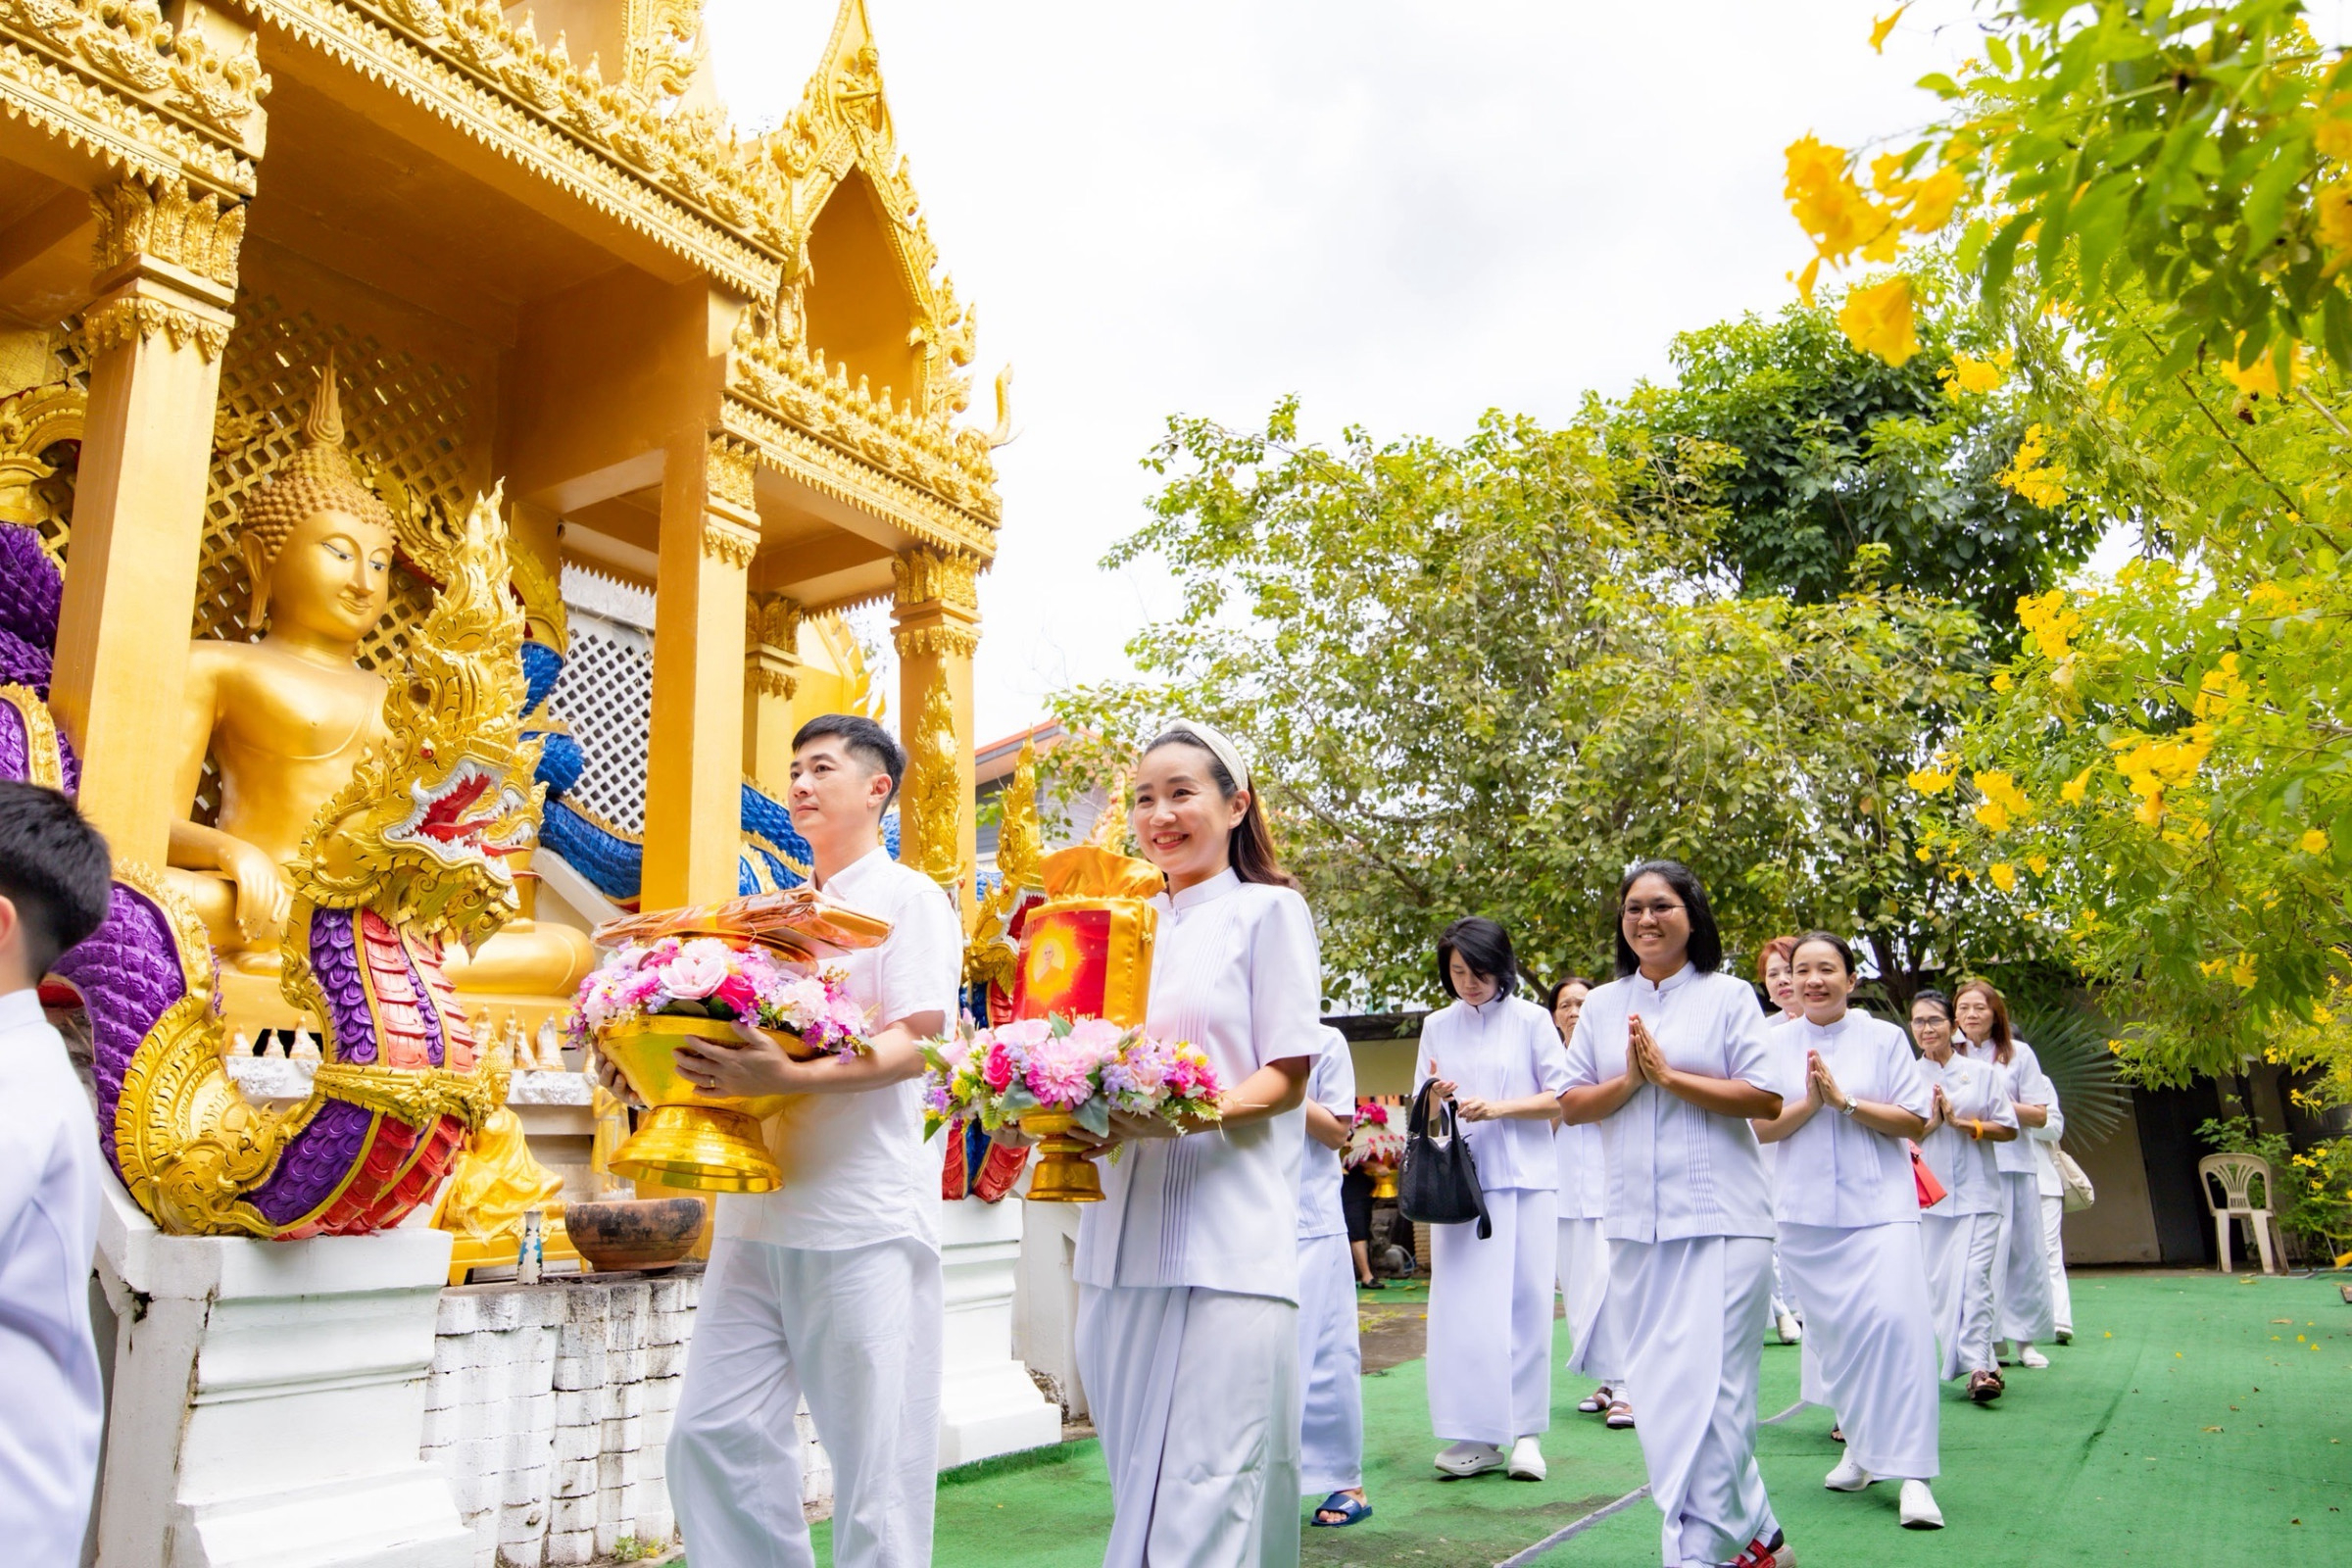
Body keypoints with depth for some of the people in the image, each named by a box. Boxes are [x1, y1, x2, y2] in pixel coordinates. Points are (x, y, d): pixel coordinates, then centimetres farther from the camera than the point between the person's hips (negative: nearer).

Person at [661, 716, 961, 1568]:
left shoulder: (910, 897, 0)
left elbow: (911, 1045, -12)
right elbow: (747, 1034, 22)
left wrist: (791, 1077, -27)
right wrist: (689, 1064, 0)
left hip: (866, 1218, -6)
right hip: (759, 1207, 6)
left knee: (875, 1454, 0)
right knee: (713, 1432, 5)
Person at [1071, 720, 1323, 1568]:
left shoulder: (1269, 909, 3)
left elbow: (1288, 1075, -4)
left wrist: (1195, 1112, -22)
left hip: (1226, 1244, -5)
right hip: (1123, 1236, 5)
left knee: (1204, 1495, -6)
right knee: (1139, 1486, 10)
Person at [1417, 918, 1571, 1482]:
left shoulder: (1531, 1019, 3)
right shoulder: (1437, 1026, 10)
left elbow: (1561, 1097, 0)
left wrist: (1498, 1108, -13)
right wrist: (1433, 1097, -10)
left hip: (1526, 1177, -2)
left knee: (1525, 1304, -1)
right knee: (1463, 1307, -4)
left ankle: (1525, 1434, 9)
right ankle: (1477, 1437, 2)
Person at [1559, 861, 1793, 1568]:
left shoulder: (1729, 996, 1)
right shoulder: (1601, 1006, 11)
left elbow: (1766, 1098, -7)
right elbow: (1571, 1104, 8)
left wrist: (1668, 1074, -13)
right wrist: (1628, 1080, -9)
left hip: (1721, 1217, -4)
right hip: (1634, 1219, 5)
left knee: (1706, 1386, -6)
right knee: (1658, 1386, 9)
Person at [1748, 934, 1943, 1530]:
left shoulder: (1884, 1038, -1)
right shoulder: (1776, 1044, 4)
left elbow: (1915, 1121, -4)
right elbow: (1762, 1127, 3)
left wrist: (1845, 1101, -15)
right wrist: (1808, 1103, -14)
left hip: (1879, 1205, -2)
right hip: (1805, 1210, 2)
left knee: (1894, 1320, -14)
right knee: (1833, 1331, 9)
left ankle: (1911, 1472, -7)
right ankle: (1860, 1447, 28)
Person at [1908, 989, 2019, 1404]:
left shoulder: (1983, 1073, 6)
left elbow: (2008, 1129, 3)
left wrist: (1963, 1122, -10)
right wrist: (1931, 1122, -11)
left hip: (1977, 1193, -1)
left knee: (1974, 1275, -11)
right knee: (1933, 1278, 5)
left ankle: (1978, 1366, -12)